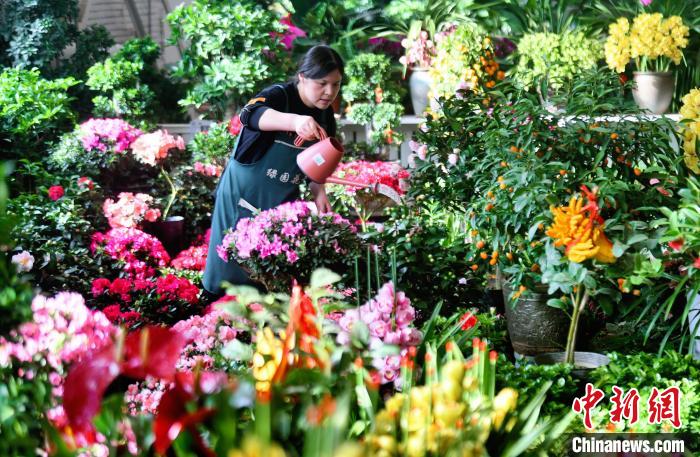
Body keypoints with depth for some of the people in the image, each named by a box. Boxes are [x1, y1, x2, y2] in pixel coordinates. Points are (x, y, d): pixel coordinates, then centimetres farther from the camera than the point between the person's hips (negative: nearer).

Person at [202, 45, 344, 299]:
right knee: (231, 264, 3)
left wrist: (319, 192, -4)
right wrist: (294, 120, -60)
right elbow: (250, 114, -42)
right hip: (243, 196, -5)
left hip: (282, 202, 5)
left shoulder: (325, 117, 1)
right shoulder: (279, 96, -19)